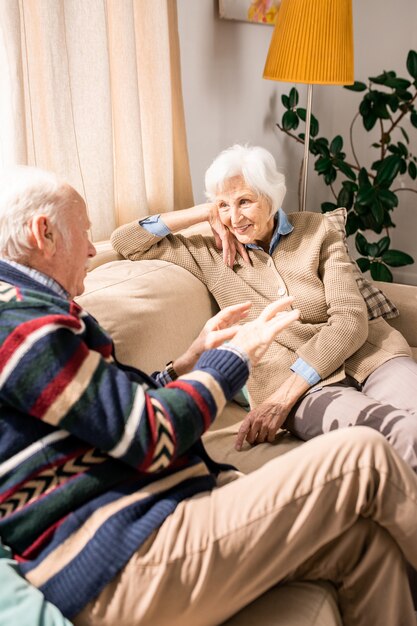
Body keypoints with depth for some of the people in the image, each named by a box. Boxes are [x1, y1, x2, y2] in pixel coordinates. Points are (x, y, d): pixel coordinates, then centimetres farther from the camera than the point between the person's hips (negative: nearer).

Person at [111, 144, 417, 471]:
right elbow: (125, 242, 11)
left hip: (367, 355, 2)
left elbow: (351, 318, -2)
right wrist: (204, 212, 3)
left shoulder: (316, 231, 8)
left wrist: (284, 395, -14)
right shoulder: (211, 253, 11)